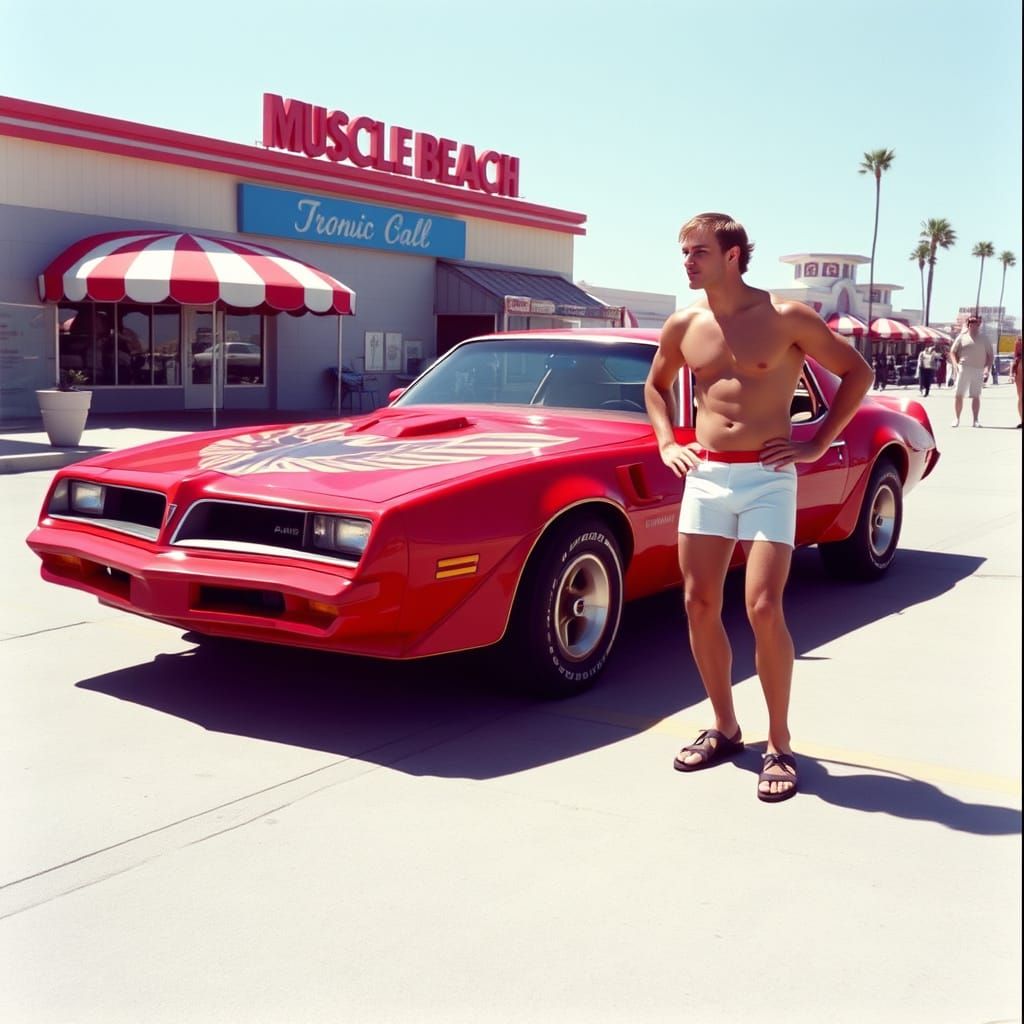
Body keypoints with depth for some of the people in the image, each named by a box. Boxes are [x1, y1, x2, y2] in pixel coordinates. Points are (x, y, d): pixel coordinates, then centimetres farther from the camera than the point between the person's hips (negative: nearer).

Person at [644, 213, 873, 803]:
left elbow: (857, 373, 1)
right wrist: (667, 444, 10)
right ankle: (725, 728, 22)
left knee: (764, 610, -11)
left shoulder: (787, 319, -6)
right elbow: (656, 385, 25)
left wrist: (818, 445, -3)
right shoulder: (683, 327, 7)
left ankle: (780, 745, 4)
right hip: (705, 476, 5)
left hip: (768, 478, -5)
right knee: (700, 605, 5)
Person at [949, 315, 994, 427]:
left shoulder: (983, 340, 10)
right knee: (959, 394, -4)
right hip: (963, 369, -1)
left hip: (978, 371, 1)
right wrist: (955, 363, -10)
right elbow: (952, 352, 6)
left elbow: (990, 355, 11)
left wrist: (987, 367, -4)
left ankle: (975, 420, 4)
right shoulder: (962, 337, 7)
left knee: (976, 396, 1)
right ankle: (956, 419, 2)